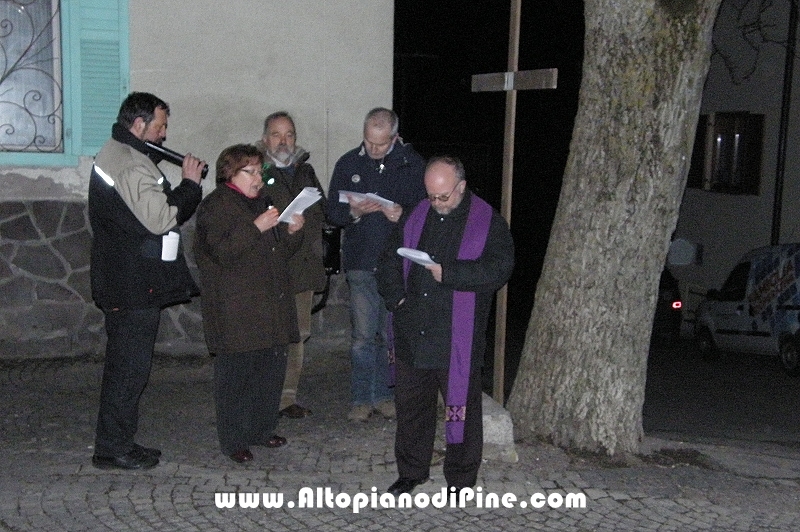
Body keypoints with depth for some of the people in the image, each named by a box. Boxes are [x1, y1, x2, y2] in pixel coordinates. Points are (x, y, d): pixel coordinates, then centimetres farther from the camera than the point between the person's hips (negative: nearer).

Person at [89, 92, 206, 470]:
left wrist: (182, 186, 4)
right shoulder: (133, 165, -18)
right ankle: (113, 449, 7)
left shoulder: (113, 154, 17)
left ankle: (116, 442, 26)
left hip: (119, 280, 11)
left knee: (124, 364, 17)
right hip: (134, 284, -11)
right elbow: (160, 219, -23)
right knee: (130, 366, -3)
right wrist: (190, 183, -13)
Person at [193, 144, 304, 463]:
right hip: (235, 312, -7)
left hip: (271, 308, 8)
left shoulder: (263, 203, 20)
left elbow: (280, 253, 21)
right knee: (235, 374, -2)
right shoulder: (215, 206, -4)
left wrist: (292, 232, 2)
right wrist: (256, 228, -22)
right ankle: (233, 441, 9)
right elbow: (223, 253, -16)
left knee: (272, 369, 11)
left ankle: (261, 430, 25)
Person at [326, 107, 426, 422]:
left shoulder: (412, 164, 3)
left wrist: (402, 214, -17)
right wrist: (354, 212, -15)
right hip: (361, 264, 1)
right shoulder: (348, 164, 7)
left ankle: (384, 395, 22)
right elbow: (333, 212, 7)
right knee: (363, 336, 2)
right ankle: (362, 398, 14)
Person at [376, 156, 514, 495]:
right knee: (411, 403, 14)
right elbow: (390, 259, 16)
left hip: (458, 339, -4)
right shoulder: (417, 217, 11)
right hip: (412, 333, 5)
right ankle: (411, 470, 31)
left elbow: (498, 270, -15)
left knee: (461, 406, 4)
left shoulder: (489, 223, -4)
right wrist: (396, 297, 1)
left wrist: (447, 273, -21)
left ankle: (461, 479, 21)